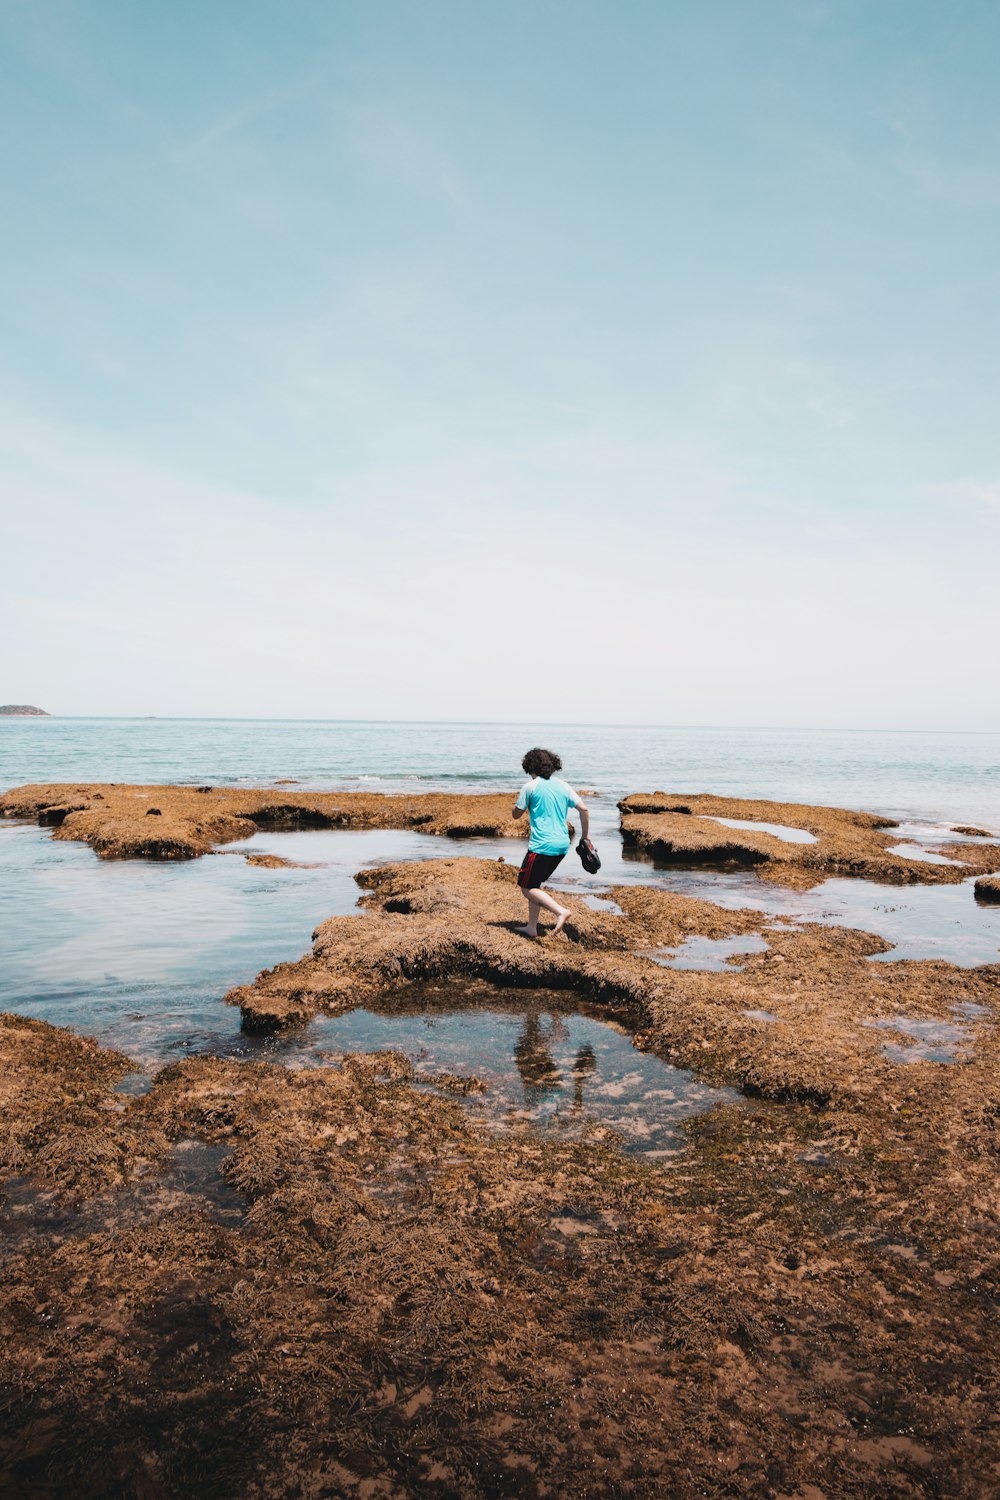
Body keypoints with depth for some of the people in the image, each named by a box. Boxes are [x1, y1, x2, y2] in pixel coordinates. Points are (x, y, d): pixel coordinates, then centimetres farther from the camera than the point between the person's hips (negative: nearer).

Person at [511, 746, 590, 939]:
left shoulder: (530, 787, -5)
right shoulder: (563, 786, 10)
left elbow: (516, 814, 3)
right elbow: (584, 809, 6)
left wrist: (521, 799, 19)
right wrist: (585, 837, 13)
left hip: (542, 845, -7)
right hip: (562, 845, 7)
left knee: (527, 888, 2)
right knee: (534, 885, 20)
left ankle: (560, 911, -17)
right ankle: (531, 927, 20)